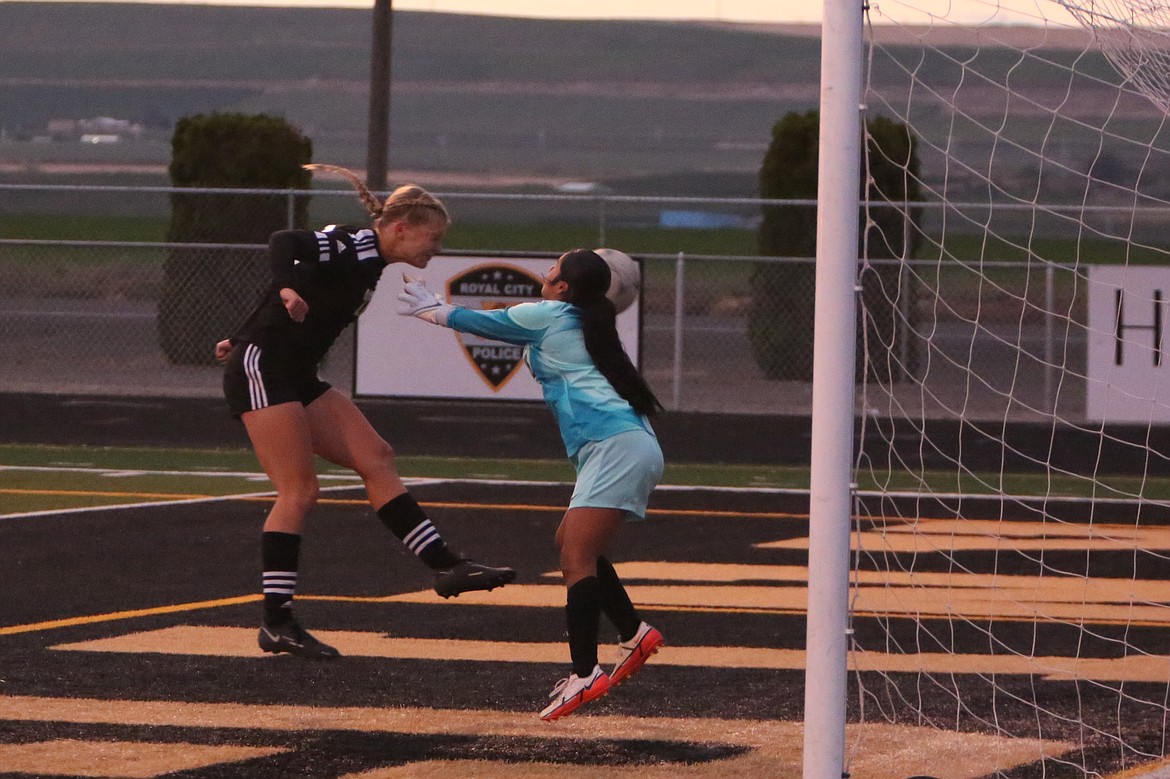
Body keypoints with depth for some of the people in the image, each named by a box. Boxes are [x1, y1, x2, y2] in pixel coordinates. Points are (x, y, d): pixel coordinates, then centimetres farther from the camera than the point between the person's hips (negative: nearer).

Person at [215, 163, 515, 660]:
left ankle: (445, 565, 5)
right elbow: (285, 242, -29)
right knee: (298, 491, -13)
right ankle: (276, 624, -12)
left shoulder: (368, 261, 15)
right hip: (262, 370, -10)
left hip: (296, 377, 10)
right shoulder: (354, 247, -14)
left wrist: (245, 339, 26)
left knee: (376, 459, 5)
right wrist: (287, 288, -49)